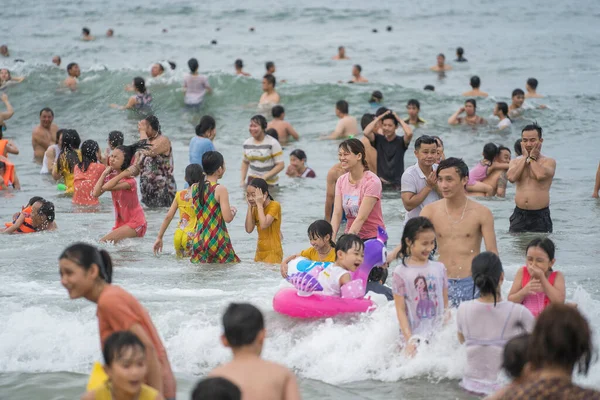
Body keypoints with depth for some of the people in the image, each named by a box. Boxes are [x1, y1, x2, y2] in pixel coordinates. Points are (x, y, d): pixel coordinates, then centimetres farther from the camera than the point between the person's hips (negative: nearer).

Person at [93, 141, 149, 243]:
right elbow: (96, 193, -12)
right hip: (121, 223, 8)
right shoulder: (111, 177, 3)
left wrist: (123, 174, -28)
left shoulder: (130, 181, -19)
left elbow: (106, 187, -33)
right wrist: (104, 173, -6)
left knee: (104, 242, -20)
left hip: (135, 223, -8)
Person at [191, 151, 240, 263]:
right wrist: (233, 211, 8)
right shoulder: (220, 189, -13)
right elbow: (228, 218, -15)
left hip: (199, 238, 6)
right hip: (217, 240, -6)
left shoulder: (194, 188, 5)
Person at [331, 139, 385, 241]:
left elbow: (361, 218, -20)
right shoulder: (341, 181, 4)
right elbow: (337, 214, -4)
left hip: (373, 236, -5)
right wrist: (331, 240, -17)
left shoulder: (372, 181, -15)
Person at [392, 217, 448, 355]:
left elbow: (445, 305, 12)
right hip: (415, 336, -3)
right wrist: (409, 339, -11)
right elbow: (400, 310, -5)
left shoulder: (439, 268, 7)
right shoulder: (401, 272, -5)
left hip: (439, 335, 3)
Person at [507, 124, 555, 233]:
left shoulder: (549, 162, 1)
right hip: (519, 214, 3)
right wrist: (525, 158, -2)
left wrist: (532, 158, -4)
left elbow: (541, 175, -21)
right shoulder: (516, 161, 13)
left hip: (540, 216, -3)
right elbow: (511, 177, -9)